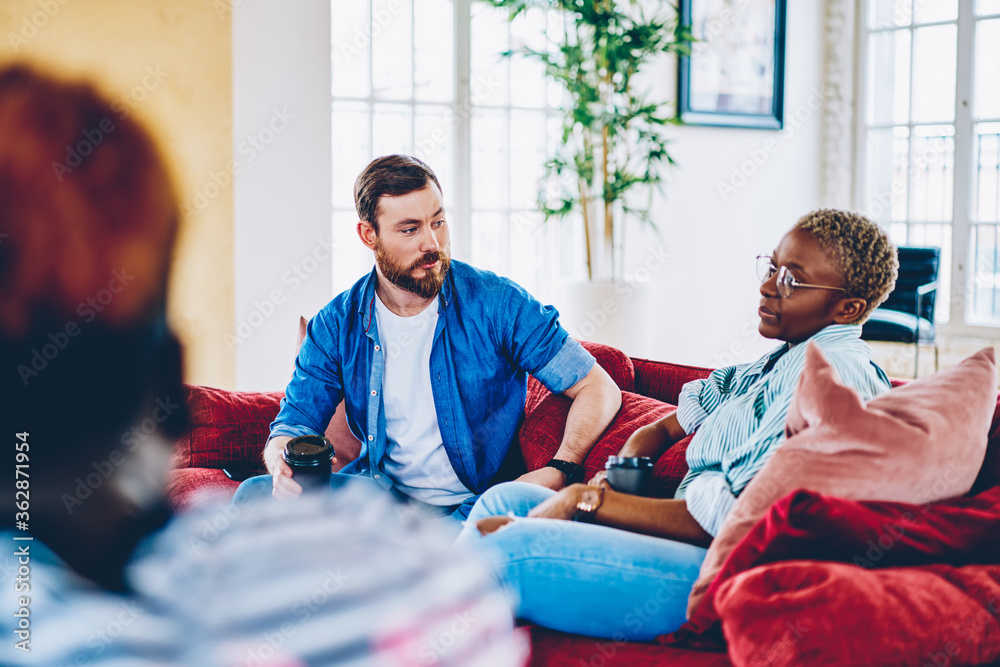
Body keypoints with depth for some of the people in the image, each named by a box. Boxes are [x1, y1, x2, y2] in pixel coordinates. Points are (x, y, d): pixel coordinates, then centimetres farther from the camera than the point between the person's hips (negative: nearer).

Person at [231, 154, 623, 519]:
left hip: (471, 508, -2)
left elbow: (599, 389, -5)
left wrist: (559, 471, -24)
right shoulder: (337, 325, 1)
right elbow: (291, 428, 3)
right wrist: (286, 467, -23)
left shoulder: (496, 303, -7)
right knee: (254, 496, -21)